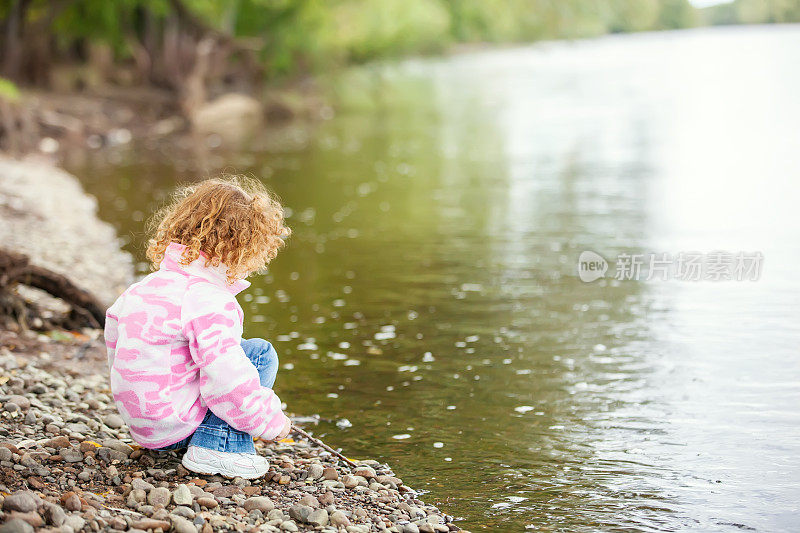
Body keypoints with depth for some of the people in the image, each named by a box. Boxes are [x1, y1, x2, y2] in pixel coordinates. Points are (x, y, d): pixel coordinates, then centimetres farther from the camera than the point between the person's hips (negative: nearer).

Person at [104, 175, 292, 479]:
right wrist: (271, 422, -13)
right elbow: (225, 378, -27)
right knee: (260, 354, -3)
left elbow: (115, 320, 25)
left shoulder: (150, 283, 9)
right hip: (171, 425, -10)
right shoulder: (211, 300, -21)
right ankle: (216, 447, -10)